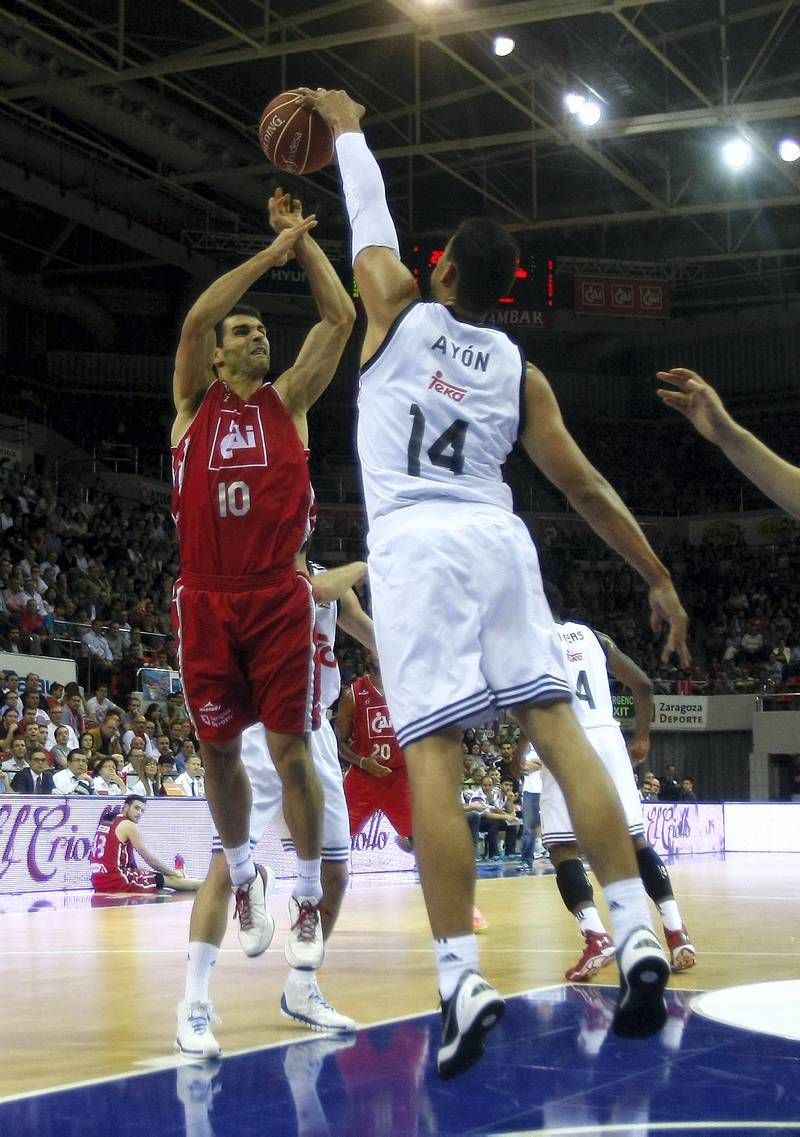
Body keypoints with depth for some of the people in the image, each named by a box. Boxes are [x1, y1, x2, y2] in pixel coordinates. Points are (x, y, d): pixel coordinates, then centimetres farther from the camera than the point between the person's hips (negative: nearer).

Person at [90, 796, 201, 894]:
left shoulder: (106, 821, 18)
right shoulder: (129, 825, -6)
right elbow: (148, 857, -5)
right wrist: (174, 872, 7)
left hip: (99, 882, 9)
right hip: (116, 880, -9)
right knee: (169, 879, -3)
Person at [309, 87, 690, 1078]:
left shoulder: (399, 312, 10)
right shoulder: (520, 369, 16)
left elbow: (369, 217, 25)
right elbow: (584, 487, 11)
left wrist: (345, 128, 41)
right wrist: (658, 578, 15)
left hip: (416, 545, -3)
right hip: (497, 540, 4)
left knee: (431, 756, -11)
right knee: (558, 730, 1)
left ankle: (462, 983, -19)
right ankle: (638, 940, -7)